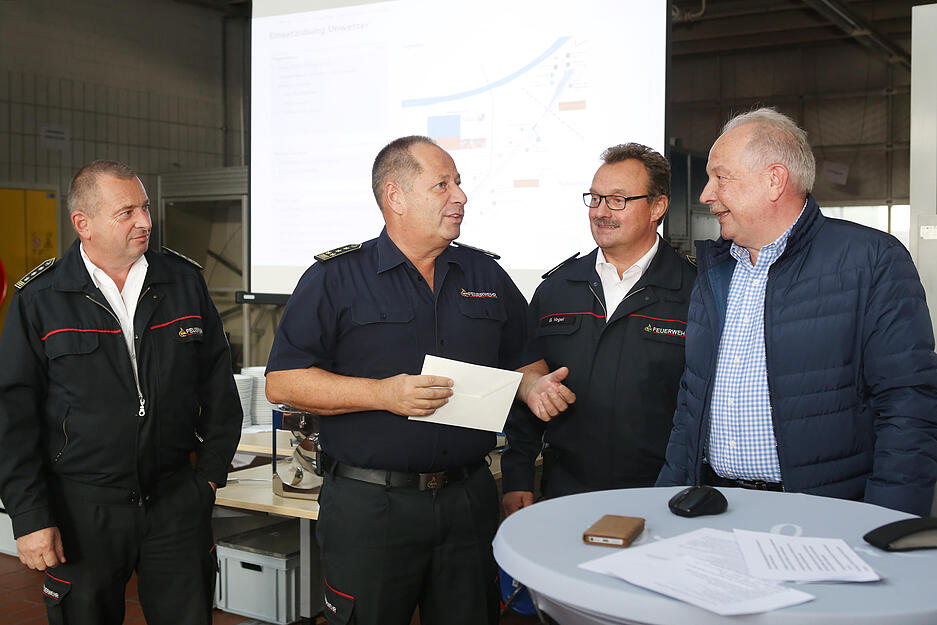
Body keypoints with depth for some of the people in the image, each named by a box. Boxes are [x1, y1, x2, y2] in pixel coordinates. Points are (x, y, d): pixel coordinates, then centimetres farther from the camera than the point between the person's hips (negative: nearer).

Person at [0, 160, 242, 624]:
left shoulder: (185, 282, 4)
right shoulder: (39, 300, -3)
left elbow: (218, 387, 10)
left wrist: (211, 473, 7)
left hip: (177, 502, 2)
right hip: (81, 511, -2)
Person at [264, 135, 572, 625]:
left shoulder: (487, 276, 11)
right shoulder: (335, 278, -3)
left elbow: (521, 360, 19)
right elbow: (282, 382, -8)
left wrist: (534, 386, -5)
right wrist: (383, 394, -18)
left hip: (470, 502, 4)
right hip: (369, 506, -3)